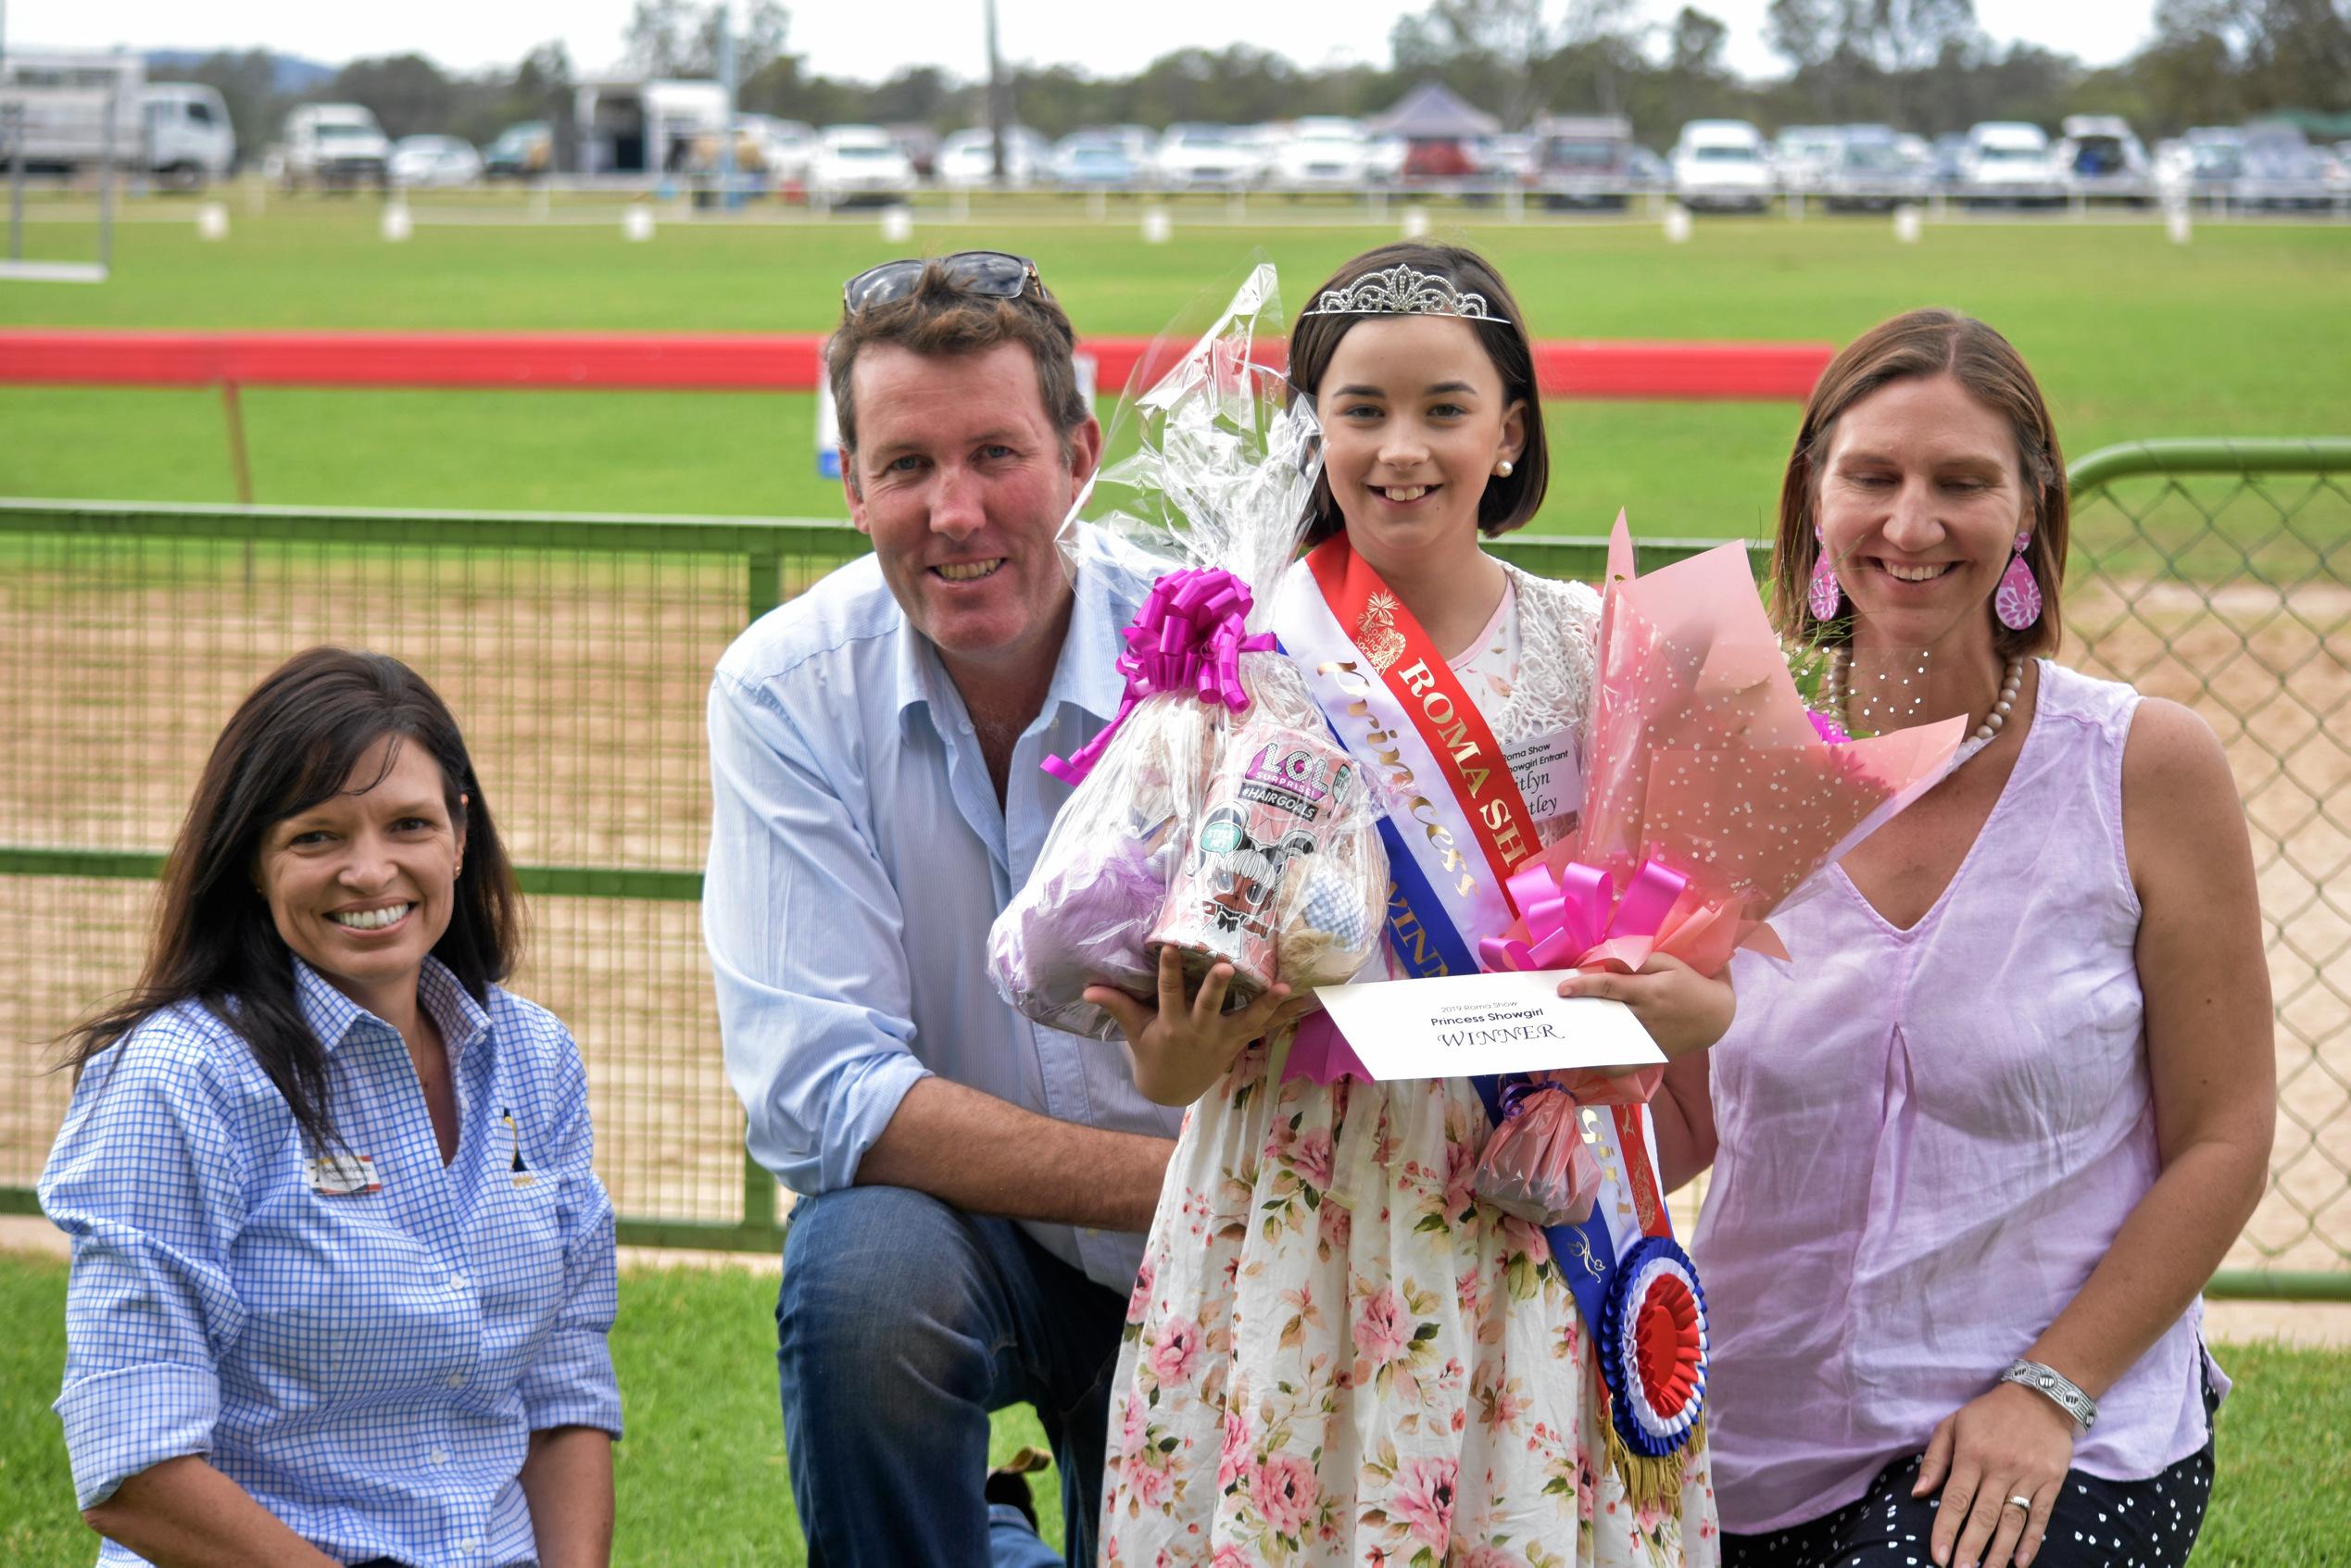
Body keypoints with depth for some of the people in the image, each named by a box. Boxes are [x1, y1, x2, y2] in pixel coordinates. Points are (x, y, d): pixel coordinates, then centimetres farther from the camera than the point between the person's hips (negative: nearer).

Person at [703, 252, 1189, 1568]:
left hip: (1198, 1275, 1)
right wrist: (1185, 1179, -27)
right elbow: (820, 1095, -21)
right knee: (862, 1265, -31)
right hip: (955, 1230, -1)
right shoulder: (790, 691, -14)